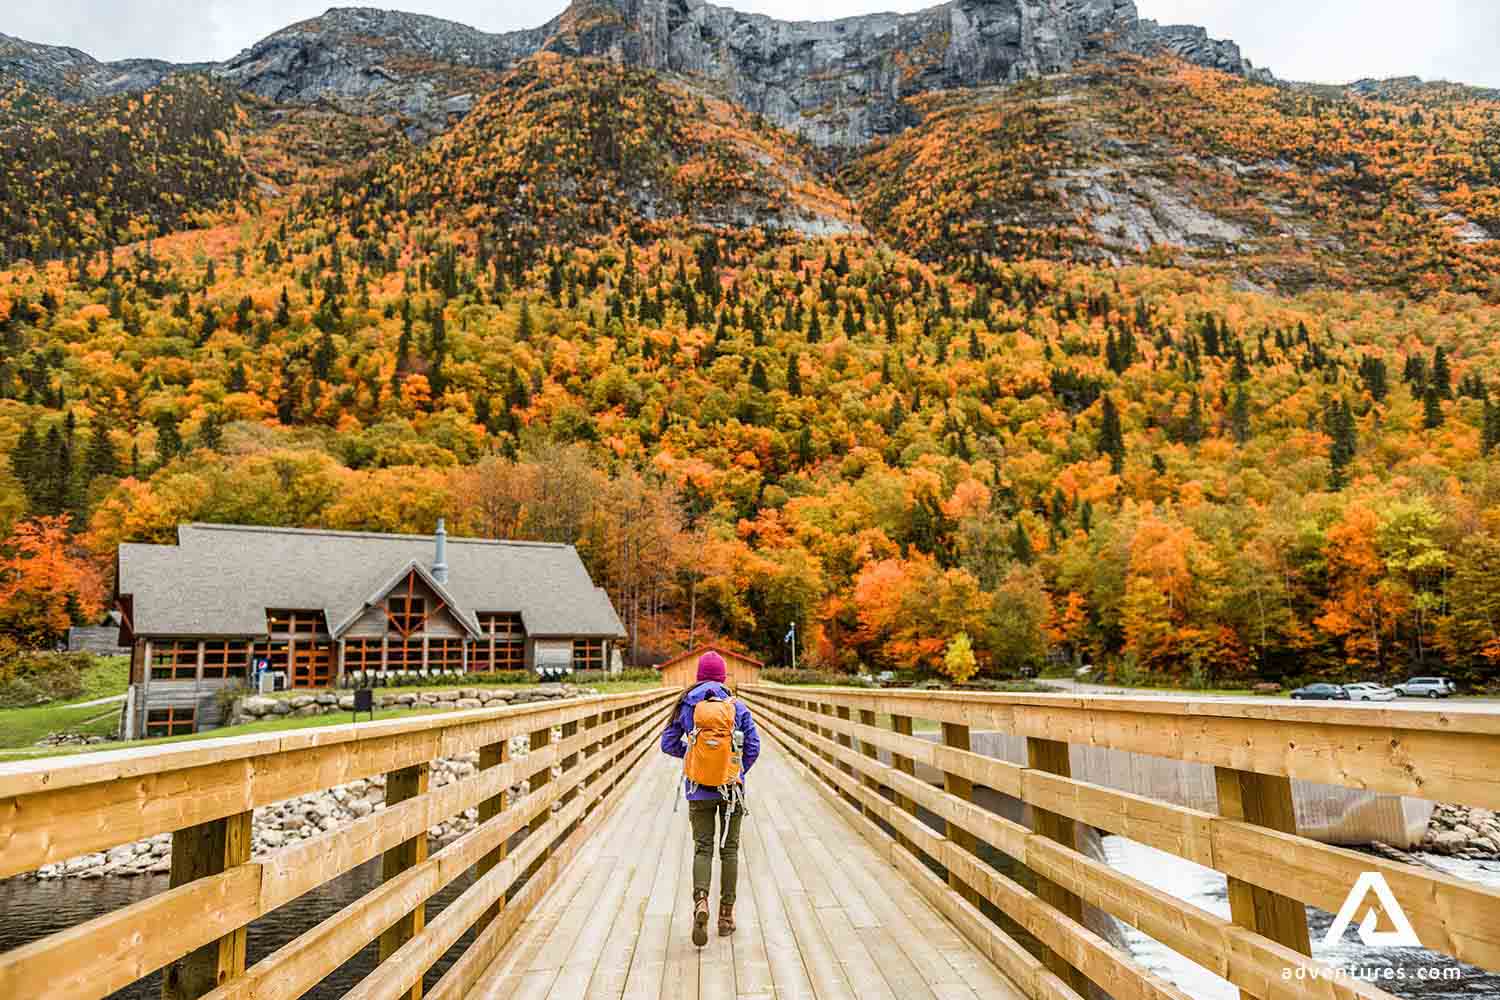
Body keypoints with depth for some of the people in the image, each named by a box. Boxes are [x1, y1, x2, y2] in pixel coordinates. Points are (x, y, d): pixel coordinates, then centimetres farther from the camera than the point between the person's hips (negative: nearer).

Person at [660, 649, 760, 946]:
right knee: (729, 848, 12)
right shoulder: (737, 706, -3)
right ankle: (726, 913, 15)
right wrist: (739, 772, 11)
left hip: (699, 790, 0)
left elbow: (668, 744, 2)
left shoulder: (685, 705, -2)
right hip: (732, 788, 0)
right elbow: (753, 746, -4)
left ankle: (700, 902, -16)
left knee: (703, 847, 7)